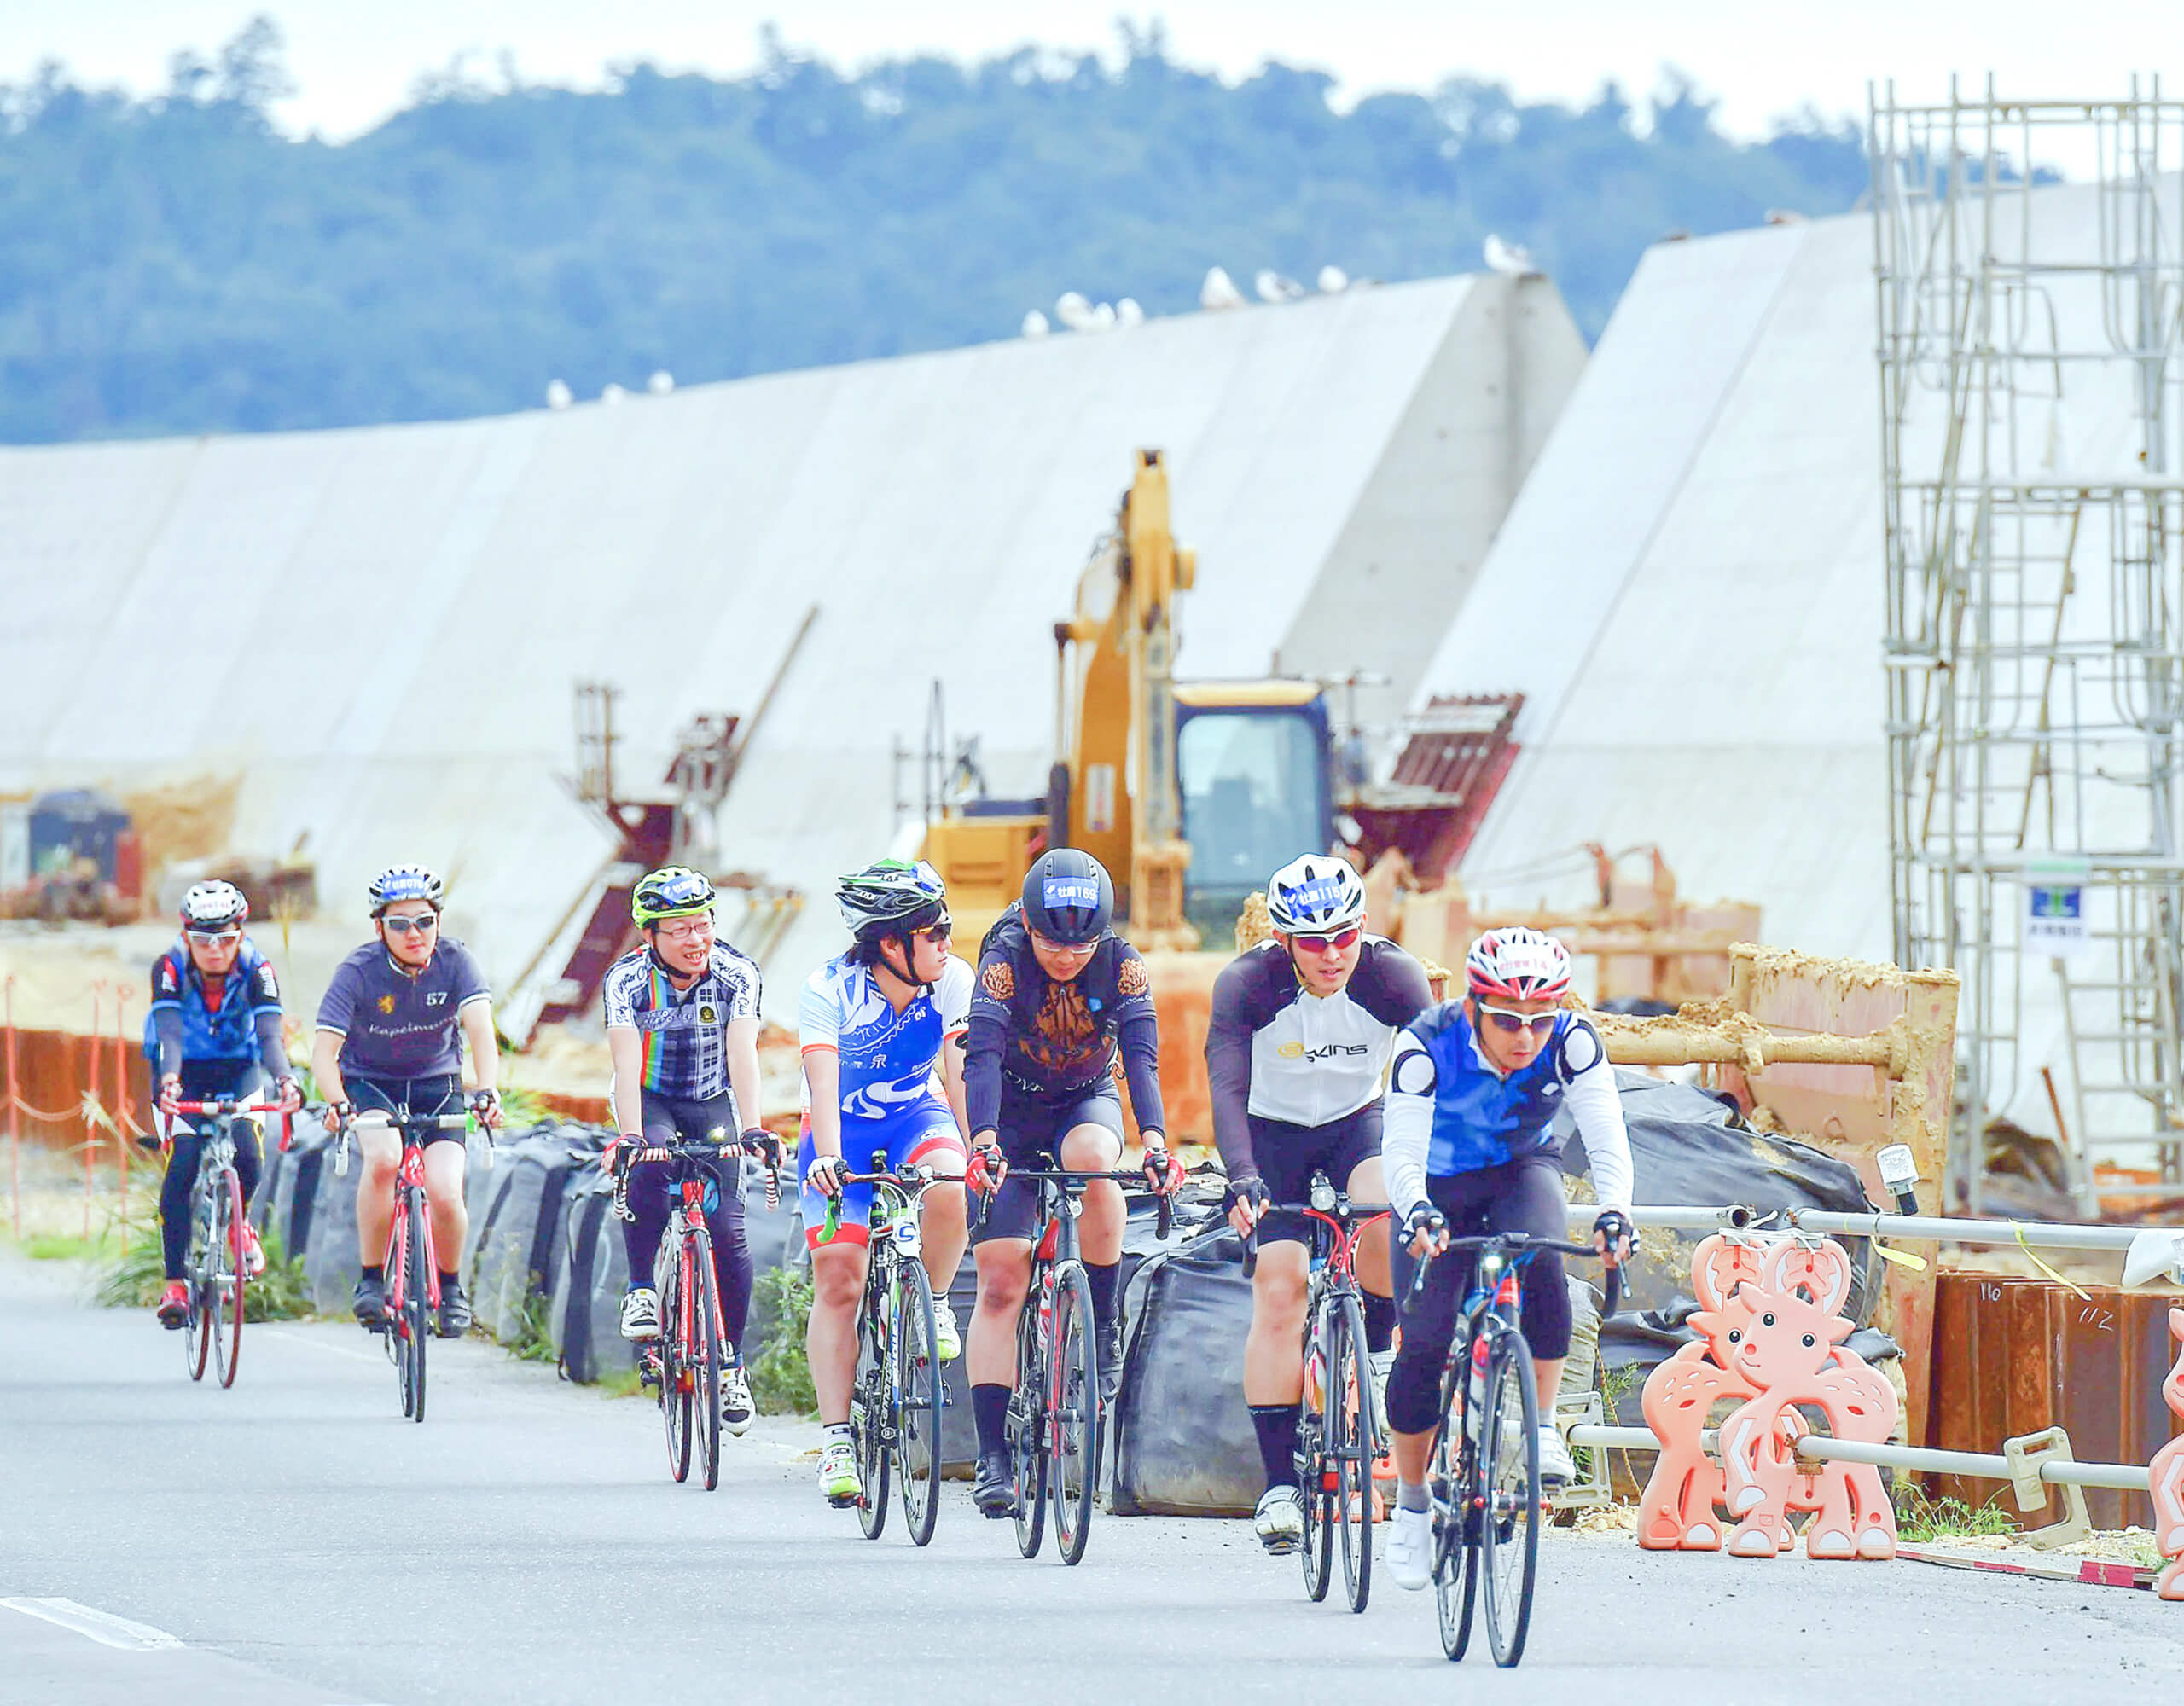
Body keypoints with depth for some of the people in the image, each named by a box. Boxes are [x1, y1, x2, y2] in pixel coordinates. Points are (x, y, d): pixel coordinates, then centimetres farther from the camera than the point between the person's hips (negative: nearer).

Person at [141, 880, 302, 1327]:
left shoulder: (257, 971, -23)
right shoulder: (170, 968, -24)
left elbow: (270, 1035, -33)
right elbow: (169, 1032, -37)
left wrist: (285, 1080, -54)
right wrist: (169, 1081, -57)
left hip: (239, 1068, 1)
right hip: (186, 1072, 0)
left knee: (245, 1155, -23)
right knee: (182, 1164, -21)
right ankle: (174, 1285, -14)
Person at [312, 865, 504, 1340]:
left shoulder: (455, 961, -16)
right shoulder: (358, 971, -20)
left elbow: (481, 1032, -27)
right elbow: (323, 1051, -25)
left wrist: (486, 1091, -45)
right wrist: (338, 1103, -45)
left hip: (437, 1086, 1)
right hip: (370, 1084, -1)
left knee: (444, 1193, -19)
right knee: (384, 1158, -34)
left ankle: (450, 1287, 11)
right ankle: (370, 1281, -18)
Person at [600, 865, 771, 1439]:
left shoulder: (736, 974, -20)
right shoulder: (627, 979, -22)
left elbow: (742, 1053, -31)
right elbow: (626, 1062, -34)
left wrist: (752, 1127, -46)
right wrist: (629, 1135, -49)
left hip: (714, 1104, 1)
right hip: (651, 1100, -1)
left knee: (727, 1229, -11)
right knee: (649, 1168, -35)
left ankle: (732, 1365, 2)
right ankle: (640, 1292, -18)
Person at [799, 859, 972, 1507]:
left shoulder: (951, 980, -17)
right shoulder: (829, 990, -24)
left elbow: (960, 1075, -21)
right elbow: (823, 1086, -34)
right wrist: (827, 1159, -50)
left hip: (918, 1117, 1)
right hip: (845, 1133, -1)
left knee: (948, 1190, -34)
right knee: (837, 1281, -10)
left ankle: (934, 1302, -6)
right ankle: (837, 1441, -7)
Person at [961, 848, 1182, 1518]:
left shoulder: (1121, 964, -18)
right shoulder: (1005, 960, -22)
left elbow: (1141, 1055, -28)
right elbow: (982, 1055, -34)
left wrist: (1154, 1138, -46)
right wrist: (983, 1140, -51)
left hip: (1087, 1103, 1)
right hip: (1014, 1113, -1)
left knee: (1091, 1158, -36)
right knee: (1000, 1283, -11)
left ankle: (1105, 1328, -19)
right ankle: (993, 1456, -10)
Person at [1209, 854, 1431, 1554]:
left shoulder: (1393, 976, -23)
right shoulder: (1247, 983, -26)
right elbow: (1227, 1087, -34)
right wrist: (1242, 1178, -49)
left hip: (1356, 1121, 1)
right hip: (1273, 1128, -1)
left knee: (1389, 1213, -32)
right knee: (1279, 1292, -14)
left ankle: (1375, 1348, -2)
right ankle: (1279, 1482, -10)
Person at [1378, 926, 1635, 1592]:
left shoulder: (1572, 1043, -27)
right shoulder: (1428, 1046, -31)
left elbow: (1607, 1136, -33)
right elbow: (1403, 1148, -37)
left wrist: (1613, 1210, -52)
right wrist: (1416, 1214, -57)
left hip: (1523, 1171, 1)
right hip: (1441, 1183, -1)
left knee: (1540, 1259, -33)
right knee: (1425, 1344, -11)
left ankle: (1543, 1427, -18)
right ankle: (1410, 1503, 9)